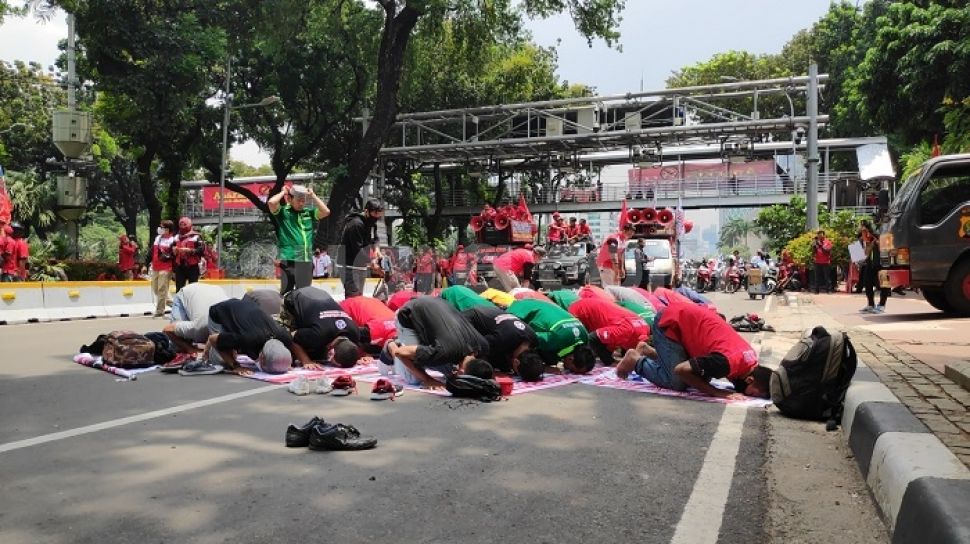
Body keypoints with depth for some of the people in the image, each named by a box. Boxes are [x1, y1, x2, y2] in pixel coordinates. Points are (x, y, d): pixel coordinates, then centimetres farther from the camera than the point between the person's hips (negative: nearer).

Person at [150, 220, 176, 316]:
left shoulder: (173, 240, -8)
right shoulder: (157, 238, 14)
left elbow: (175, 254, -11)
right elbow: (151, 251, 18)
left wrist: (167, 256, -27)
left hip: (165, 269, -8)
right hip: (155, 268, 8)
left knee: (162, 290, -7)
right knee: (155, 289, 14)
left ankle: (160, 310, 1)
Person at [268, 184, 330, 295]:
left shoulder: (309, 212, 11)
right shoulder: (283, 212, 1)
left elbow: (326, 211, -1)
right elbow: (271, 202, -16)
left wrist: (312, 195, 3)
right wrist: (283, 192, 1)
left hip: (307, 260, 4)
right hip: (288, 260, -4)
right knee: (286, 292, -2)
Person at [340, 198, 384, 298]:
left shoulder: (371, 223, 9)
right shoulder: (356, 224, -19)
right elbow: (357, 249, -23)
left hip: (360, 265, 9)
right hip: (350, 266, -9)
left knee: (359, 296, 13)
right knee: (353, 297, -11)